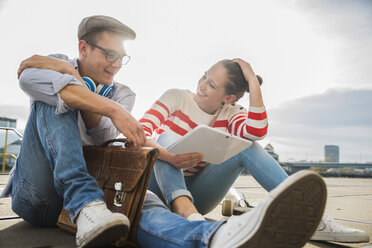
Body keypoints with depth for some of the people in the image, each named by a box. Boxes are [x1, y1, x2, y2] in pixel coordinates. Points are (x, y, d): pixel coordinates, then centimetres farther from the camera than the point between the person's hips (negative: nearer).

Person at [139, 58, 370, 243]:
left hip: (194, 193, 1)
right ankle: (187, 213, -49)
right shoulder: (177, 97, -7)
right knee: (168, 138, -29)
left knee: (246, 147, -19)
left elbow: (257, 131, -24)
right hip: (161, 185, -1)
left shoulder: (230, 115, -1)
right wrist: (169, 157, -38)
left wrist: (253, 81, -22)